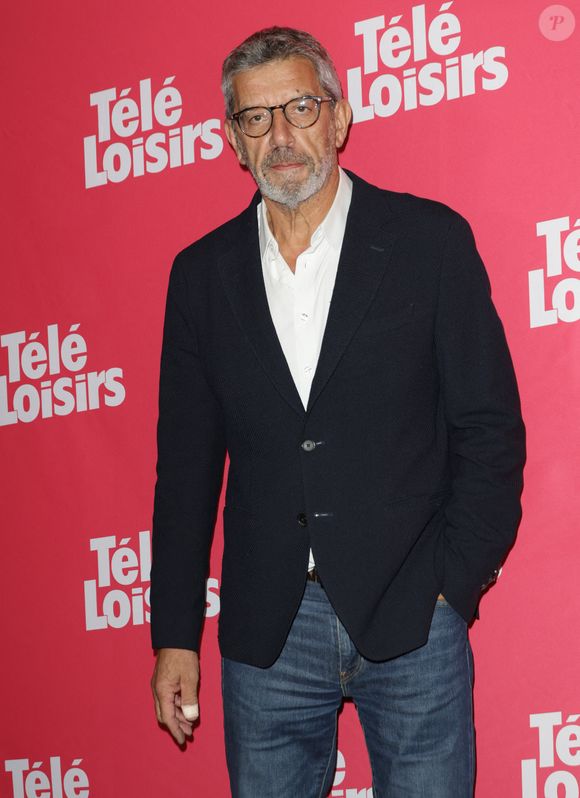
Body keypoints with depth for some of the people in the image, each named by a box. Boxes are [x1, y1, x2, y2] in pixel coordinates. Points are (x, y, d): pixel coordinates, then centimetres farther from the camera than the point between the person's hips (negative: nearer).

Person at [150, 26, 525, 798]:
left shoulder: (430, 240, -1)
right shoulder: (203, 272, 7)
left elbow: (490, 428, -1)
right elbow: (186, 464, 9)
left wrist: (451, 583, -8)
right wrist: (175, 635, 7)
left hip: (413, 617, -2)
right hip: (266, 631, 2)